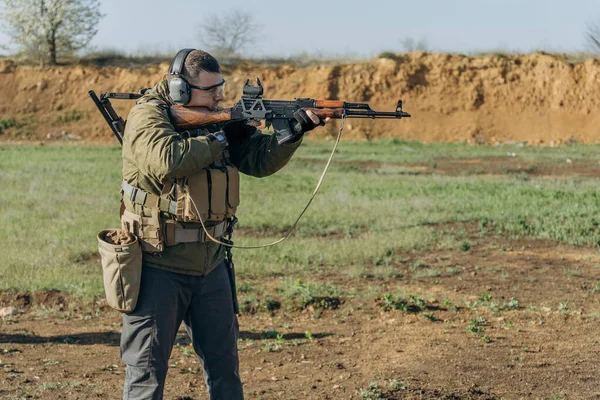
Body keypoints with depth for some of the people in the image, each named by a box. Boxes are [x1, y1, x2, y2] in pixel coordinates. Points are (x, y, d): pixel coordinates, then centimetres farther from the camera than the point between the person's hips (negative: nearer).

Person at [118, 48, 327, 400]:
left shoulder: (218, 119, 6)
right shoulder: (148, 116, -14)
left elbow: (260, 159, 2)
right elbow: (167, 160, -32)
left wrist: (294, 131, -15)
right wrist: (221, 138, -20)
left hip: (210, 265, 7)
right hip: (158, 267, -6)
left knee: (224, 364, 15)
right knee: (147, 370, 1)